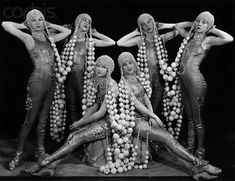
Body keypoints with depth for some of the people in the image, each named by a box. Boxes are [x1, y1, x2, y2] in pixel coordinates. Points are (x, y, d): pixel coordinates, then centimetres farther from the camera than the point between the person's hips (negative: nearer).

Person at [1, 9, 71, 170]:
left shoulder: (49, 39, 11)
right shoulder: (29, 39, -5)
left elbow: (67, 31, 23)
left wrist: (49, 25, 16)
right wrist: (23, 26, 3)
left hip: (51, 83, 5)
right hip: (37, 82, -5)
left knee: (43, 119, 12)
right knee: (30, 119, -1)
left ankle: (40, 151, 22)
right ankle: (19, 153, 10)